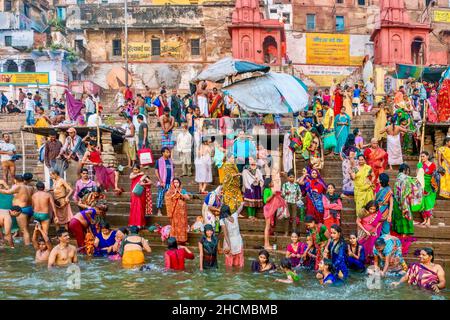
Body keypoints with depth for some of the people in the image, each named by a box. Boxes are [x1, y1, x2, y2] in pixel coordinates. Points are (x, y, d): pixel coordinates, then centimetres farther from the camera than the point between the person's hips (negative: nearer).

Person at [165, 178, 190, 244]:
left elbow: (188, 198, -3)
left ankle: (182, 239, -2)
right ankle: (175, 238, -3)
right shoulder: (170, 191, 9)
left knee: (182, 224, -4)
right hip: (174, 210, 0)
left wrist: (180, 193, -10)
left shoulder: (183, 190, 10)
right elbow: (168, 199, -4)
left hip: (181, 210, 0)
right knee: (175, 223, -5)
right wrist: (175, 193, -9)